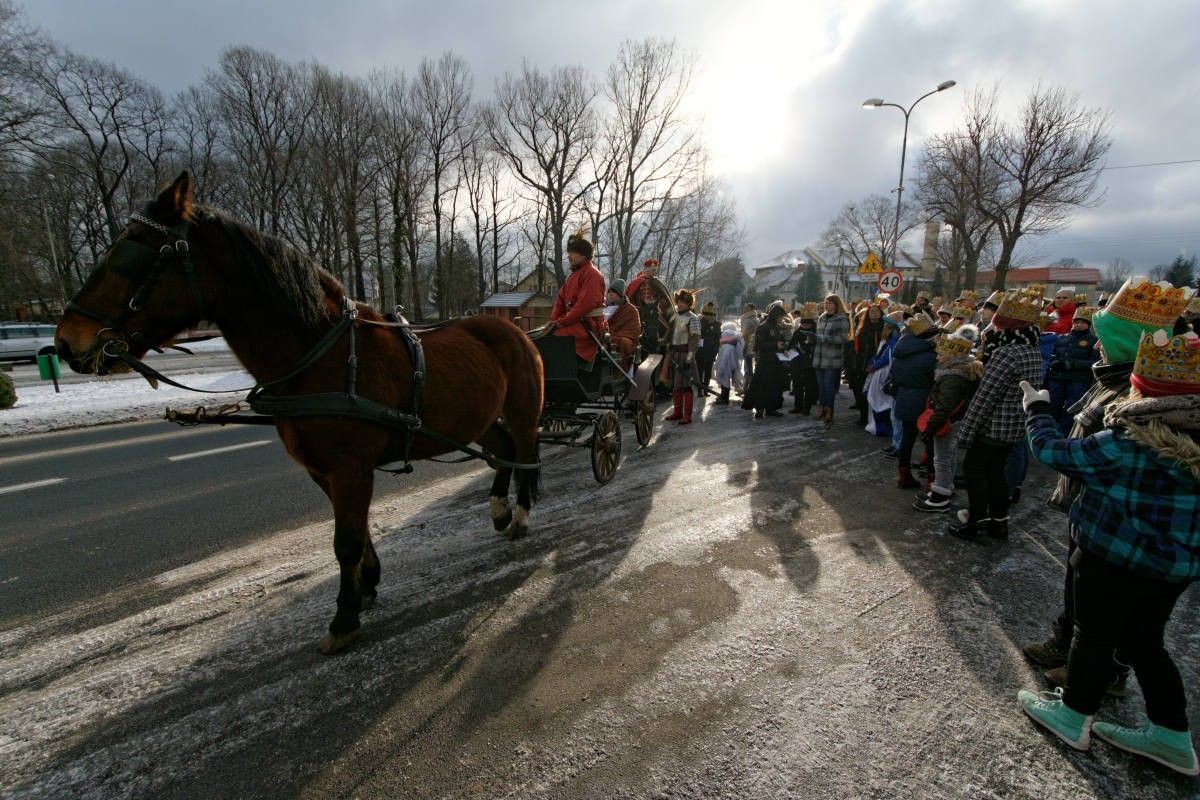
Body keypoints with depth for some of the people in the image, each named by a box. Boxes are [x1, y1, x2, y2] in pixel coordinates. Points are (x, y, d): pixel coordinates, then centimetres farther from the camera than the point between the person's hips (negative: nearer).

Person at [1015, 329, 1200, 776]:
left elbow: (1054, 452, -17)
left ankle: (1073, 716, 28)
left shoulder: (1127, 445, -24)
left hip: (1115, 559, -7)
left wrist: (1037, 409, -4)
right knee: (1143, 641, 21)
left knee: (1093, 637, 10)